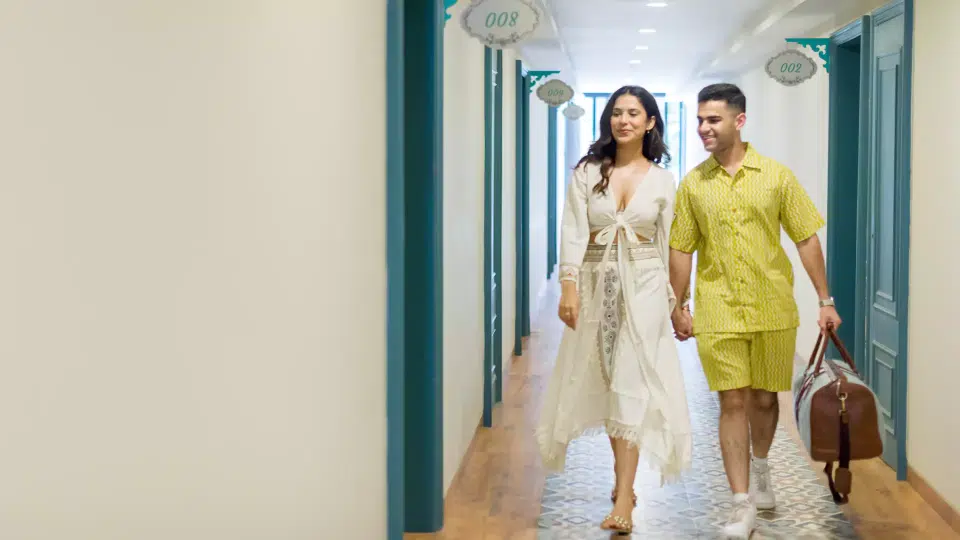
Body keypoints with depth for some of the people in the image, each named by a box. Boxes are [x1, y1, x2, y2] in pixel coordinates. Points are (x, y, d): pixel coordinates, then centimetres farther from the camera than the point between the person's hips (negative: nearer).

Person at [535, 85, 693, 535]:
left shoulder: (662, 180, 3)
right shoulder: (587, 172, 2)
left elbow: (666, 243, 7)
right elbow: (573, 233, -5)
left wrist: (671, 297, 8)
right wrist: (569, 287, -14)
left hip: (643, 285, -2)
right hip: (596, 283, 2)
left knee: (630, 384, -8)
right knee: (605, 383, 10)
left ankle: (623, 501, -10)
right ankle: (624, 477, 29)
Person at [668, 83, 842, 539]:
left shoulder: (776, 176, -1)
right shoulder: (693, 184, 2)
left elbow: (806, 239, 2)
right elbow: (681, 250, 6)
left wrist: (825, 300, 0)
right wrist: (678, 308, 5)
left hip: (774, 310, 0)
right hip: (719, 313, 0)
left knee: (764, 398, 12)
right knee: (733, 403, -3)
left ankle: (760, 470, 40)